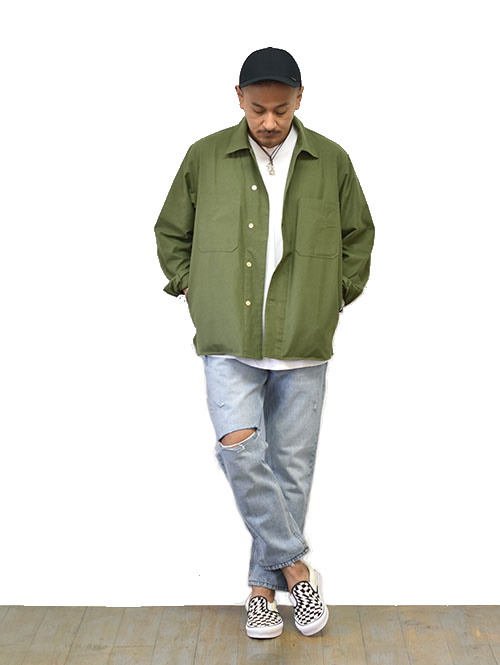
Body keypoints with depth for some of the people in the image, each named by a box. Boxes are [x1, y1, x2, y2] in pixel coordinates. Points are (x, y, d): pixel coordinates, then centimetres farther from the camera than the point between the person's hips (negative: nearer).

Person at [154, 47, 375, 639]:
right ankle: (295, 565, 6)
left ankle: (265, 583, 24)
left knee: (291, 466, 6)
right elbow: (170, 231, 14)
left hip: (303, 345, 1)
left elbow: (359, 234, 17)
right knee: (239, 449, -16)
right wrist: (191, 289, 5)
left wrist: (338, 293, 8)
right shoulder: (205, 157, 3)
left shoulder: (331, 161, 4)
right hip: (229, 343, 0)